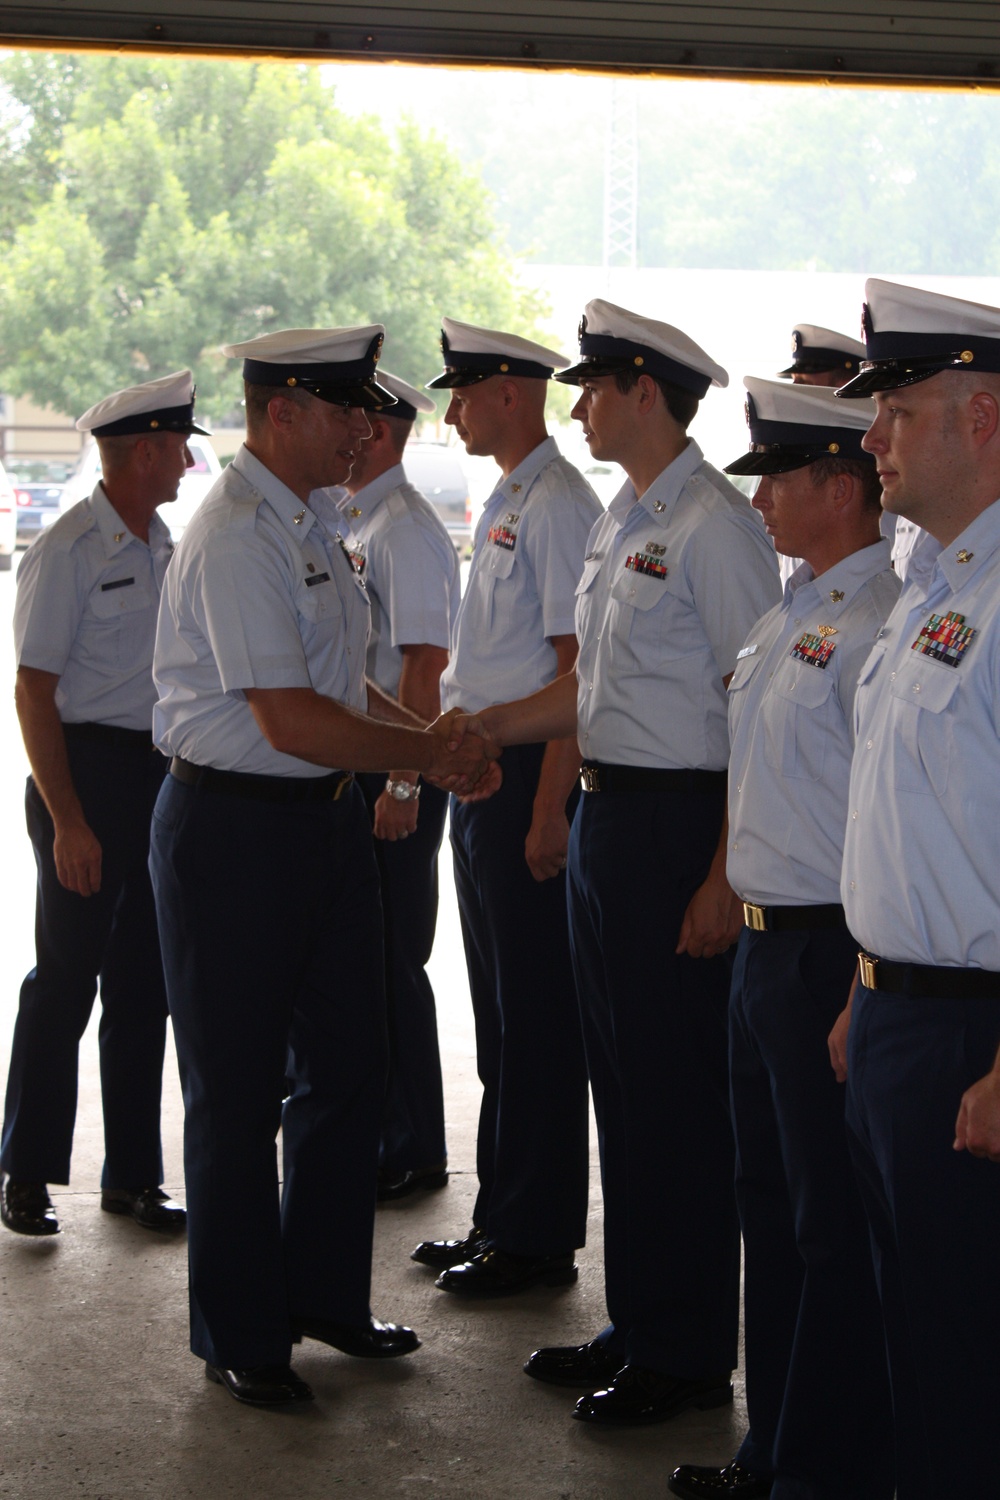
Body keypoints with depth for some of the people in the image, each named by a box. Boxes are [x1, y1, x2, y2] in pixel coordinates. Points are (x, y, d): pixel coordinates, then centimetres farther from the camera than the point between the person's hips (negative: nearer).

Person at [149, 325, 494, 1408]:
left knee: (344, 1067, 16)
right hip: (234, 825, -9)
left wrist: (431, 741, 7)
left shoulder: (314, 524, 12)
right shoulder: (236, 537, -19)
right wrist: (434, 751, -15)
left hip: (327, 816, 9)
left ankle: (324, 1295, 32)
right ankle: (240, 1337, 17)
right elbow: (289, 719, -24)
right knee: (238, 1091, 3)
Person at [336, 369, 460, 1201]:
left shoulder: (406, 529, -15)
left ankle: (412, 1152, 9)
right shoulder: (349, 521, 15)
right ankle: (371, 1132, 27)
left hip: (395, 771, -9)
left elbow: (424, 663, -21)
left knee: (392, 961, -2)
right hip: (346, 764, 10)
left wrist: (403, 783, -23)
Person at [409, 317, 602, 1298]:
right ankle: (500, 1218, 25)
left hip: (529, 776, -10)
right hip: (479, 773, 10)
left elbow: (576, 667, -19)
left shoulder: (559, 505, -14)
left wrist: (547, 812, -21)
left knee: (537, 1014, -2)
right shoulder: (506, 502, 16)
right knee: (497, 1006, 15)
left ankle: (538, 1240, 7)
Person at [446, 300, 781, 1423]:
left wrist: (726, 877, -22)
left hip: (677, 823, -9)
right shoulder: (619, 521, 15)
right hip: (605, 814, 9)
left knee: (675, 1089, -1)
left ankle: (689, 1357, 12)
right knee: (620, 1078, 15)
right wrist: (479, 728, 14)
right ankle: (635, 1323, 27)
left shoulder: (714, 525, -15)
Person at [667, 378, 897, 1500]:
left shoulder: (877, 625, -18)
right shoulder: (793, 611, 13)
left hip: (833, 954, -10)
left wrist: (866, 993, -21)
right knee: (770, 1200, 18)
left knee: (837, 1227, 1)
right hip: (765, 941, 10)